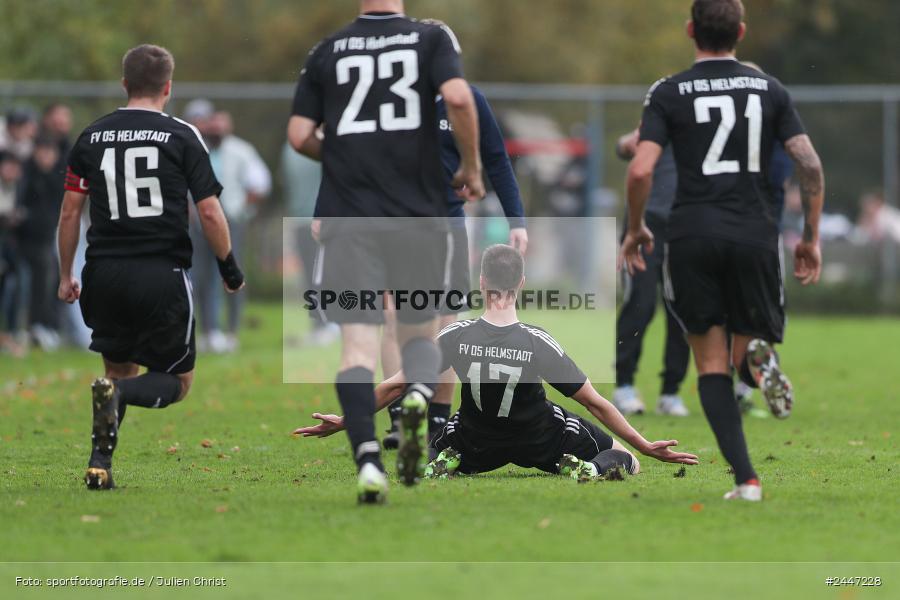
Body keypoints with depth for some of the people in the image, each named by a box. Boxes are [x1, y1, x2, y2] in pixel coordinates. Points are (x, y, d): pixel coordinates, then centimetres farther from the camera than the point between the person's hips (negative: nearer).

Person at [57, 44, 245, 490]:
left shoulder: (91, 137, 7)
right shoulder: (182, 136, -2)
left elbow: (70, 211, 6)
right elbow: (209, 212, -6)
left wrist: (66, 276, 16)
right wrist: (230, 269, 7)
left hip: (105, 273, 3)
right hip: (163, 274, -3)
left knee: (119, 372, 21)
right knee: (177, 382, 8)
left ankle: (100, 465, 6)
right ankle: (118, 393, -22)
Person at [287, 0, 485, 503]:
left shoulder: (328, 51, 8)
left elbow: (300, 136, 5)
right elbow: (458, 98, -15)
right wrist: (472, 168, -2)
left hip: (348, 215, 0)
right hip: (419, 213, 0)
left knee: (358, 344, -2)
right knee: (421, 331, 16)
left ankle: (367, 457, -21)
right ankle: (418, 395, -18)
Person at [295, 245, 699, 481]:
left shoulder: (455, 337, -17)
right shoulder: (539, 343, -21)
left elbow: (395, 385, -8)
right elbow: (596, 403, -14)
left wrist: (344, 422, 6)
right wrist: (646, 447, -5)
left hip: (477, 446, 1)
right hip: (540, 444, -1)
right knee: (627, 463, 14)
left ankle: (448, 466, -3)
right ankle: (586, 471, -17)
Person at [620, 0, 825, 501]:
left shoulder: (669, 93, 2)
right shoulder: (770, 90, 8)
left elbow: (641, 170, -8)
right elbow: (810, 164, 1)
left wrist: (636, 229, 9)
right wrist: (811, 238, 10)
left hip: (693, 235, -1)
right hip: (756, 235, 1)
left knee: (712, 364, 4)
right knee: (744, 361, 15)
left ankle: (746, 479, -10)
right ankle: (758, 356, -23)